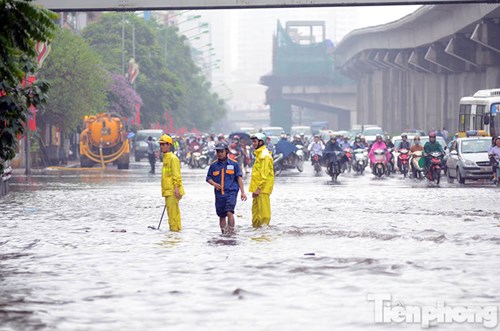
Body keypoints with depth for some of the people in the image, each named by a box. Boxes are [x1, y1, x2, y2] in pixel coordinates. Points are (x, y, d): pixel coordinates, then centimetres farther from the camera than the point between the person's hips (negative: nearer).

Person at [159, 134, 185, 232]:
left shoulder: (172, 158, -11)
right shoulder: (165, 157, 18)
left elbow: (176, 174, -16)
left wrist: (176, 187, -22)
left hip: (173, 190, -10)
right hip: (168, 190, 10)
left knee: (173, 210, -10)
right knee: (170, 210, 12)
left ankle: (175, 228, -8)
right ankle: (174, 228, 17)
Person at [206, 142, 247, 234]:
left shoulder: (233, 164, 2)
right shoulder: (213, 165, 8)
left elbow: (239, 178, 5)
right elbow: (208, 178, 13)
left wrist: (242, 192, 0)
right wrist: (214, 184, -8)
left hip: (231, 192, -3)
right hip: (219, 193, 3)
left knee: (229, 212, -19)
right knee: (221, 215, 8)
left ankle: (231, 232, -13)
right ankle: (224, 232, 19)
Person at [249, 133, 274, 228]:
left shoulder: (265, 155, -13)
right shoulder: (259, 154, 19)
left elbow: (265, 174, -19)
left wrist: (259, 188, -21)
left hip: (262, 188, -10)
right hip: (258, 188, 10)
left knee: (263, 210, -7)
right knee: (256, 210, 14)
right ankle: (255, 226, 19)